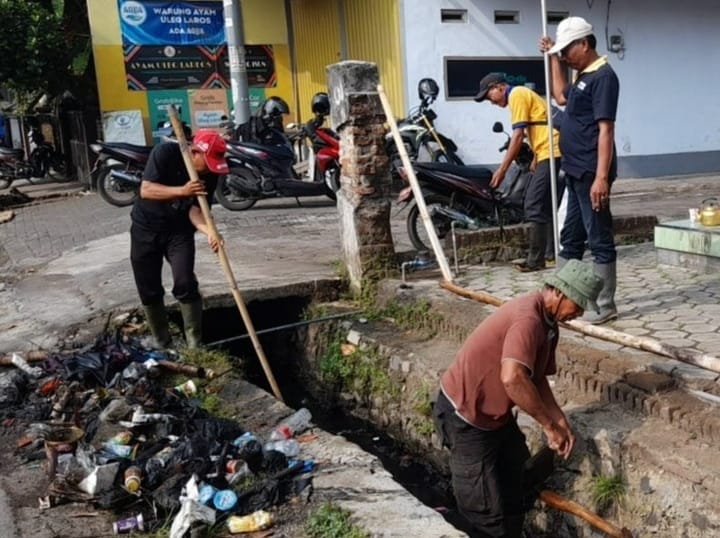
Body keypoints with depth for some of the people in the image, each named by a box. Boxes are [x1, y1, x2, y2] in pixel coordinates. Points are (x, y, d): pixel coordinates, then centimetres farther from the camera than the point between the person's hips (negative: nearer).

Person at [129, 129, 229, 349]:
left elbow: (196, 209, -18)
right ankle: (161, 344, 20)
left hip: (179, 230, 1)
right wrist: (182, 191, -39)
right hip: (146, 227, -1)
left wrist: (209, 231, -38)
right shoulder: (165, 153, -22)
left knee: (185, 284, -15)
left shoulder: (210, 174, -13)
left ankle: (195, 343, -4)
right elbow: (146, 190, -26)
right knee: (149, 291, 4)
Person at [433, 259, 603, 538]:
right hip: (465, 415, -10)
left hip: (496, 413, 10)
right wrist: (550, 425, -29)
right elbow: (512, 378, -41)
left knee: (516, 494, 18)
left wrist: (561, 422, 0)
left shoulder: (547, 322, 5)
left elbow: (537, 379, 12)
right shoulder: (527, 318, -27)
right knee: (488, 511, -2)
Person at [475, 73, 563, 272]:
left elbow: (518, 136, -13)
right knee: (544, 207, 14)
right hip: (549, 152, 10)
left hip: (550, 153, -10)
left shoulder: (516, 95, -7)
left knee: (534, 207, -10)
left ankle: (535, 260, -7)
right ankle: (556, 253, 19)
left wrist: (502, 169, -10)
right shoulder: (522, 93, 23)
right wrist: (535, 161, 22)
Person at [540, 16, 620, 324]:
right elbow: (561, 97, 35)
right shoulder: (583, 76, 15)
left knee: (599, 240, -2)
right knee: (570, 238, 16)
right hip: (576, 172, 10)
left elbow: (605, 129, -20)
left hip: (591, 173, -10)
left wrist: (601, 177, -25)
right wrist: (552, 58, 27)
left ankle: (605, 306, 6)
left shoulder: (603, 76, -13)